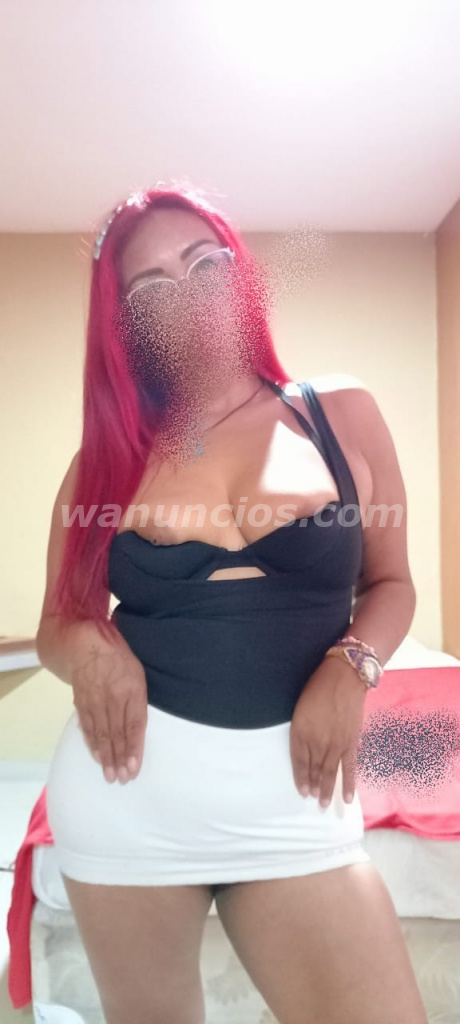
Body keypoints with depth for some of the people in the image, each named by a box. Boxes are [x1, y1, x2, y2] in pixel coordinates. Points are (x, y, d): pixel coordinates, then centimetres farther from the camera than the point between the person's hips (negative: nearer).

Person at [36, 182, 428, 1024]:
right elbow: (56, 626, 8)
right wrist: (87, 649, -15)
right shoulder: (108, 457, 1)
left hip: (294, 791, -1)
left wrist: (351, 667, -12)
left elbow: (390, 583, 7)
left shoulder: (341, 413, 0)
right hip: (126, 781, 2)